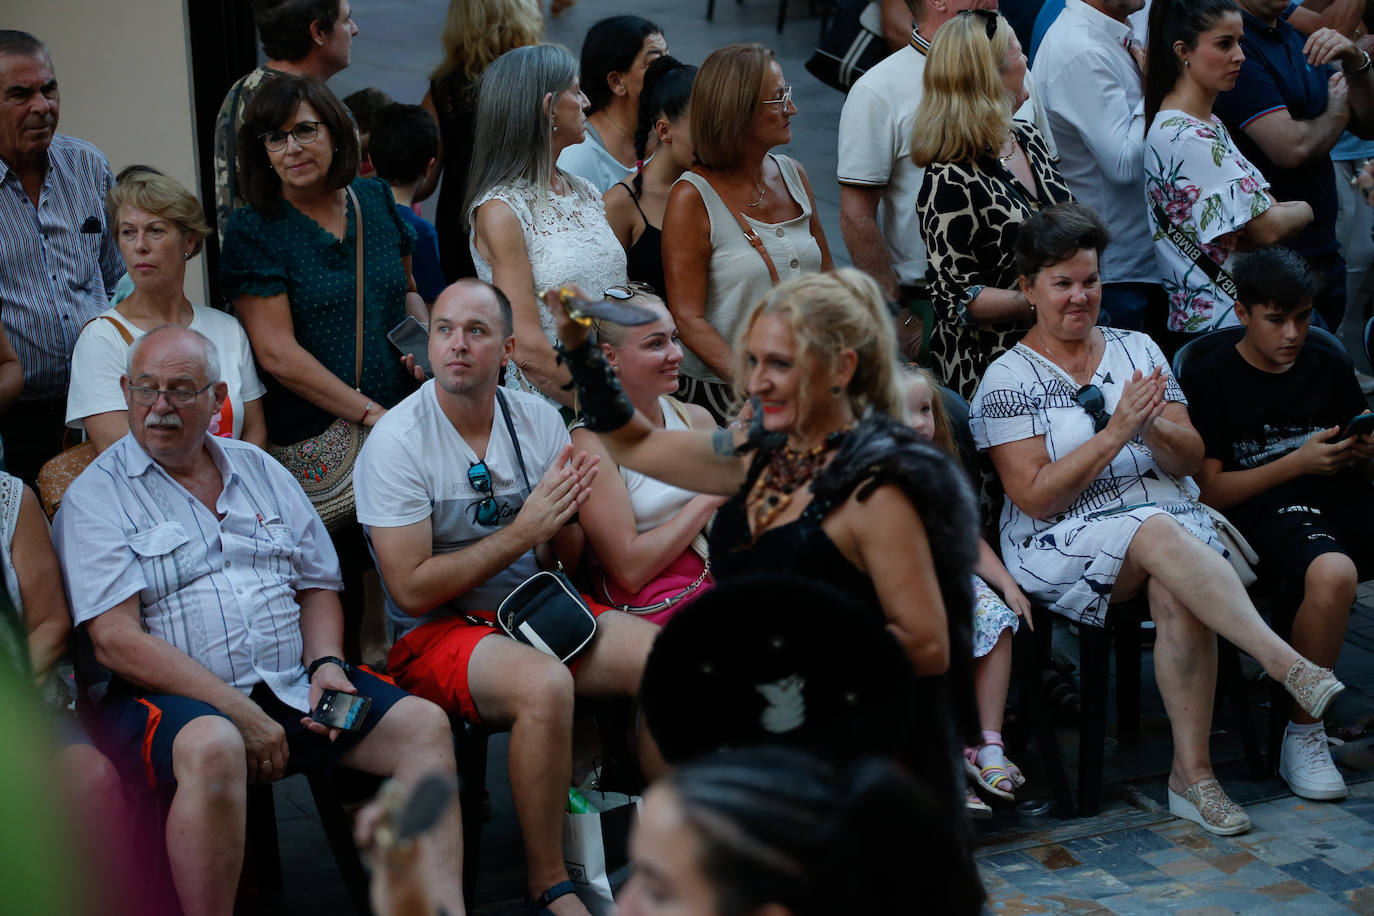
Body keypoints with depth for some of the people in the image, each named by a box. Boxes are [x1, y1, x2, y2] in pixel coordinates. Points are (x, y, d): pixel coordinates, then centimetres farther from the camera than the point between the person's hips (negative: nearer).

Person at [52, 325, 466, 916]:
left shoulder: (261, 471, 17)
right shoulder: (96, 497, 0)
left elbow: (317, 587, 22)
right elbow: (116, 642, -11)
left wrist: (325, 663, -2)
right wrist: (240, 713, -17)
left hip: (292, 688, 6)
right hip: (170, 698, -5)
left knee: (424, 725, -13)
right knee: (214, 748, -38)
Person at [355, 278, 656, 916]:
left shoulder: (538, 420, 4)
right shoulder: (396, 443, -12)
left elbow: (574, 558, 8)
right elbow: (412, 589, -17)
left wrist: (566, 514, -16)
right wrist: (522, 532, -18)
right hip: (434, 632, -5)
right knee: (544, 685, -35)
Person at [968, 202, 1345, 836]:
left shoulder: (1137, 350, 13)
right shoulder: (1008, 380, 1)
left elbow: (1190, 460, 9)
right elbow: (1036, 498, -9)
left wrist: (1154, 428, -14)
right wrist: (1116, 432, -16)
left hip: (1173, 517, 3)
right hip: (1063, 545, -3)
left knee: (1178, 595, -32)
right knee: (1160, 533, -36)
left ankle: (1192, 772, -27)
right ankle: (1286, 663, -42)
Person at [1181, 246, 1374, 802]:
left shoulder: (1328, 370, 20)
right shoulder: (1211, 380, 5)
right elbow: (1210, 491, -1)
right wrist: (1299, 462, -10)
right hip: (1269, 513, -5)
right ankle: (1303, 737, -20)